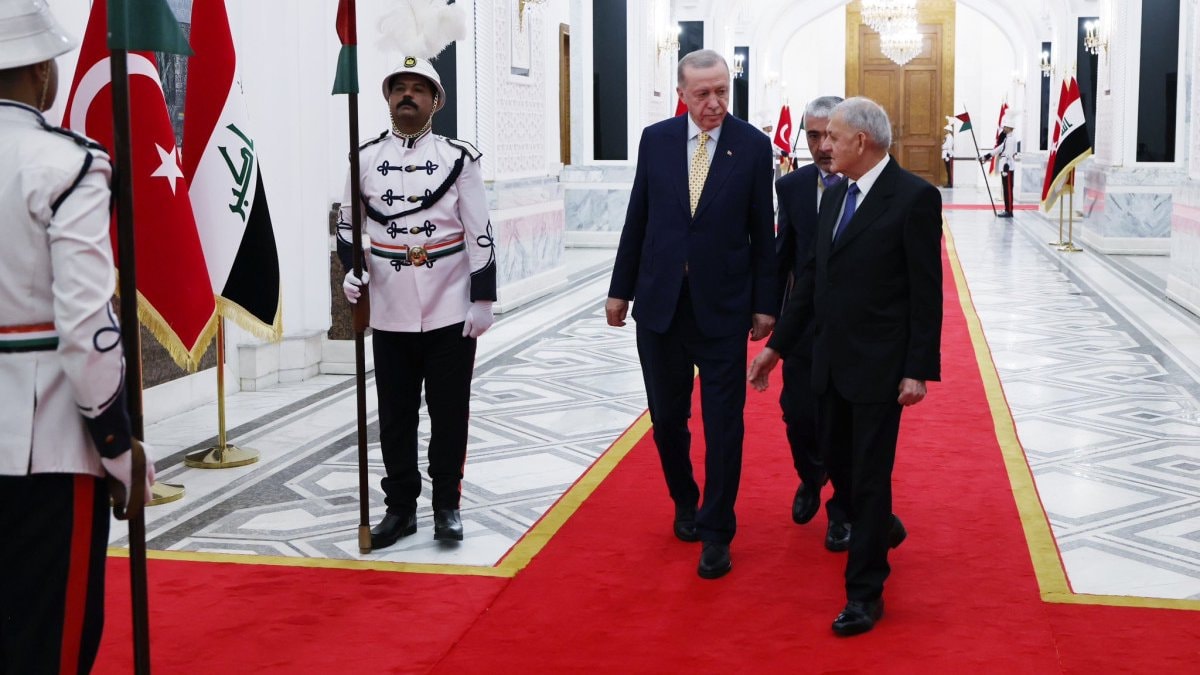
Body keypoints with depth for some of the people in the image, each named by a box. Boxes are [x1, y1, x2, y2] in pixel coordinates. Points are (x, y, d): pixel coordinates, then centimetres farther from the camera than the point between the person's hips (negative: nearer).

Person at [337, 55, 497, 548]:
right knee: (395, 414, 8)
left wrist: (482, 299, -7)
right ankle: (401, 507, 20)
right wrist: (352, 268, -5)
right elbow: (347, 224, 13)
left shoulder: (458, 158, -1)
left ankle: (447, 506, 18)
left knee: (449, 412, 5)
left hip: (451, 312, -2)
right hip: (391, 314, 2)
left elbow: (480, 235, -3)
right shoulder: (365, 159, 4)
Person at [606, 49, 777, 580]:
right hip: (660, 301, 2)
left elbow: (762, 232, -1)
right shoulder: (655, 140, 1)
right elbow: (637, 219, 7)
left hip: (723, 307, -2)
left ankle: (716, 532, 11)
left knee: (724, 422, 1)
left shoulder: (753, 146, -4)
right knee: (667, 417, 13)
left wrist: (765, 304, -1)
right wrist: (620, 289, 7)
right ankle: (685, 501, 36)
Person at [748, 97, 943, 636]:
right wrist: (777, 345, 13)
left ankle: (864, 591, 11)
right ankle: (882, 527, 46)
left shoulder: (915, 197, -12)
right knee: (837, 461, 18)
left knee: (870, 472, -1)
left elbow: (926, 293, -13)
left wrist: (919, 370, -15)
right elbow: (812, 277, 14)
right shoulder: (835, 196, 10)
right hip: (831, 362, 7)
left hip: (880, 367, -7)